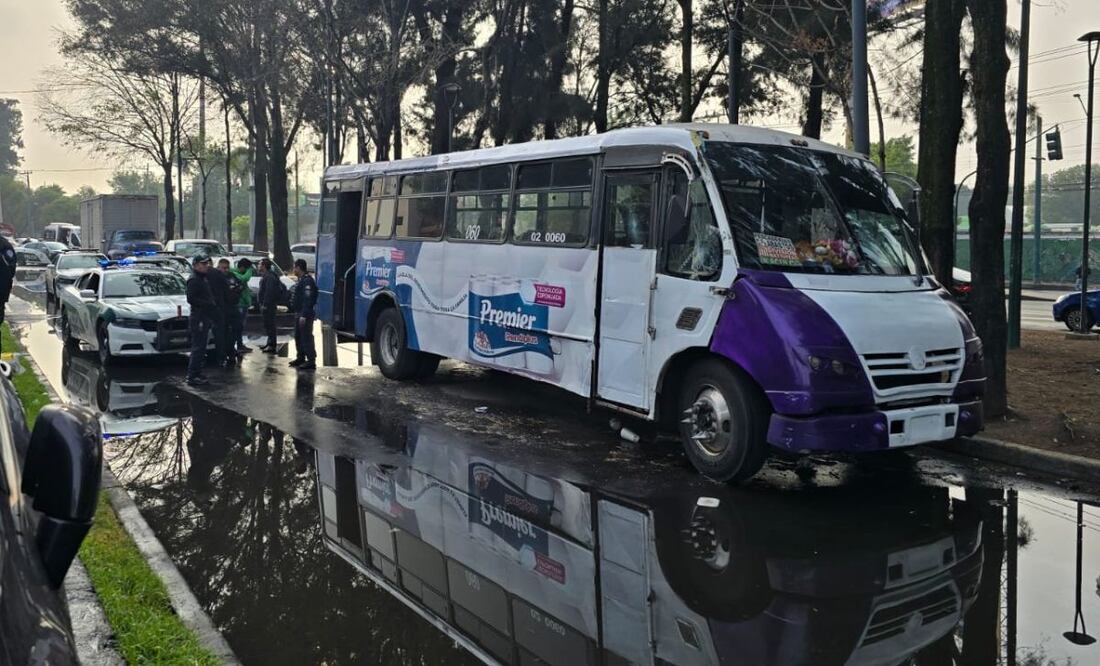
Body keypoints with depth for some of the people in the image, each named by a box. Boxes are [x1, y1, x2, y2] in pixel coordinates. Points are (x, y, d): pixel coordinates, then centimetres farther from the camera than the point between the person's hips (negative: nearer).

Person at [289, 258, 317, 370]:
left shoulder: (307, 280, -17)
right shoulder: (301, 280, 18)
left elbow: (308, 299, -24)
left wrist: (304, 315, -27)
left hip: (305, 315, -11)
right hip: (299, 314, 11)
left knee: (306, 337, -10)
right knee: (298, 337, 18)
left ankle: (311, 361, -9)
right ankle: (301, 358, 29)